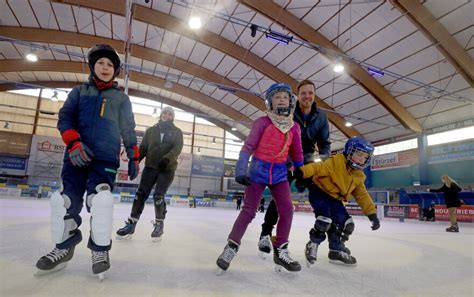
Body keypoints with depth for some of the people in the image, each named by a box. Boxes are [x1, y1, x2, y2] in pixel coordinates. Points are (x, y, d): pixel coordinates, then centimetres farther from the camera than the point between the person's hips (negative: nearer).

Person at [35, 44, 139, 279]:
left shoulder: (121, 98, 16)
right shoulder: (79, 92, 18)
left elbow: (128, 130, 14)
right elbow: (65, 119, 7)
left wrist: (134, 158, 8)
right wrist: (74, 143, -12)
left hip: (106, 157, -2)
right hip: (76, 155, 2)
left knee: (99, 199, -21)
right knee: (66, 200, -3)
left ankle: (100, 249, -4)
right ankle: (64, 247, 20)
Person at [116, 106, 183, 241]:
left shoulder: (177, 132, 5)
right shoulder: (151, 130, 13)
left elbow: (177, 148, -10)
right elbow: (143, 147, 7)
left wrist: (166, 159, -28)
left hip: (167, 168, -2)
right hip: (150, 166, 3)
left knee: (158, 196, -9)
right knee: (141, 194, -3)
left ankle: (159, 224, 10)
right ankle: (131, 224, 6)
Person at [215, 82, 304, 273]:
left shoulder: (294, 127, 4)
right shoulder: (263, 122, -9)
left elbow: (297, 153, 14)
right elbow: (248, 147, -11)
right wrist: (240, 171, -19)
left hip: (279, 173, 4)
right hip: (258, 171, -4)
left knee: (287, 211, -2)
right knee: (249, 211, -2)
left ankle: (280, 251, 15)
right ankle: (231, 247, 13)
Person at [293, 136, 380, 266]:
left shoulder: (359, 176, 7)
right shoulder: (336, 162, -17)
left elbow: (362, 196, 11)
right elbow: (319, 167, -30)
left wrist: (372, 213, 5)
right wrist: (303, 172, -48)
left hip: (334, 199, 8)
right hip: (319, 193, -8)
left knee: (346, 223, 5)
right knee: (325, 221, -25)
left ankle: (337, 250, 24)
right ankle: (312, 245, 0)